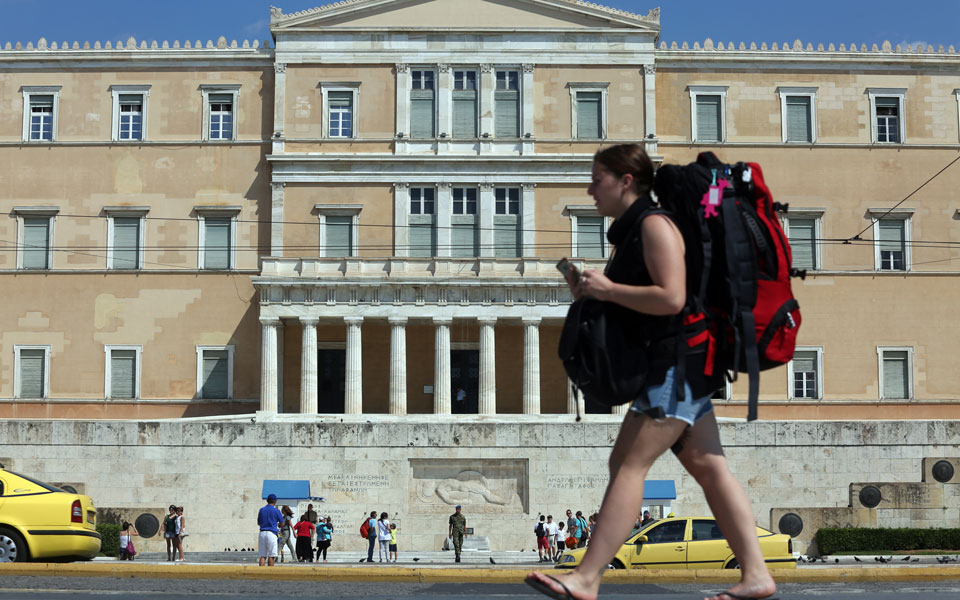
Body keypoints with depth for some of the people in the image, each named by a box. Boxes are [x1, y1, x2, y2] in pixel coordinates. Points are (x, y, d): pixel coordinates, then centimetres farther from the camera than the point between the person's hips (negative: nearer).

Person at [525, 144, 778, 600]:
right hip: (673, 367, 10)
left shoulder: (654, 224, -11)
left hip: (678, 361, -10)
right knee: (708, 468, 6)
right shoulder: (634, 229, 19)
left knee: (628, 464, -12)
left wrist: (608, 289, -14)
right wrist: (594, 293, 11)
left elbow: (671, 298, -22)